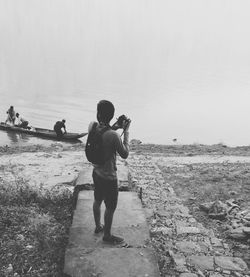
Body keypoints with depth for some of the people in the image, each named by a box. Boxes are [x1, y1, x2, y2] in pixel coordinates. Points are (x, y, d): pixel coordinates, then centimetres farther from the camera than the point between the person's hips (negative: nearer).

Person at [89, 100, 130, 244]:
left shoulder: (92, 127, -12)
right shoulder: (113, 136, -31)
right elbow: (125, 154, -16)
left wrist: (116, 127, 0)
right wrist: (126, 132, -13)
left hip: (96, 172, 7)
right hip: (109, 177, -7)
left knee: (98, 201, 26)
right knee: (111, 207, 13)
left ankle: (98, 226, 47)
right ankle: (107, 235, 31)